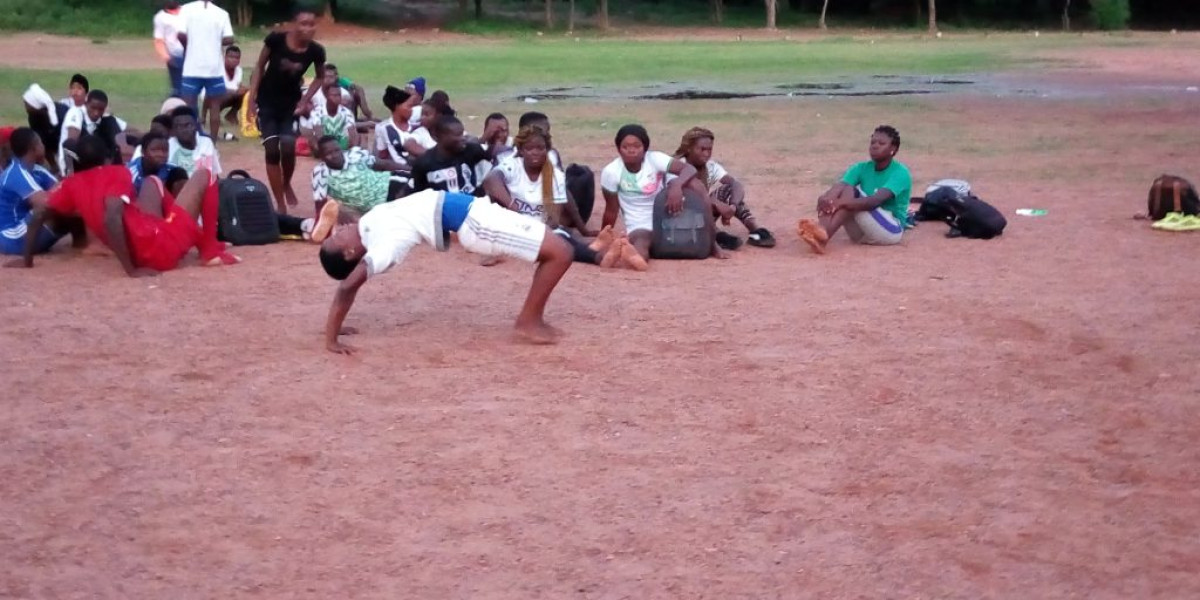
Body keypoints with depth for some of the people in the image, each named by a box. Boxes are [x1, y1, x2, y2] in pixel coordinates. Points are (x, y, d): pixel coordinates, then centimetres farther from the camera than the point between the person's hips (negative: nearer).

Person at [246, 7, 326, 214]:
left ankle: (287, 184, 18)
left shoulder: (316, 51, -14)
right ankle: (280, 204, 1)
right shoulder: (275, 40, -19)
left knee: (288, 147, -15)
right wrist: (252, 97, -8)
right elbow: (260, 67, -4)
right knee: (272, 149, -6)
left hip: (291, 103, 1)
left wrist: (305, 100, -5)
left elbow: (320, 77, 7)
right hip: (267, 101, -1)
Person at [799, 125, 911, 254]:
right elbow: (839, 186, -13)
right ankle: (821, 233, -45)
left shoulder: (900, 173, -10)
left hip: (892, 230, -5)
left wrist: (841, 202, -42)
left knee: (850, 192, -26)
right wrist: (825, 199, -38)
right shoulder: (862, 168, 7)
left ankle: (823, 236, -50)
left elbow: (876, 200, -28)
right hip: (862, 233, 5)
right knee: (843, 188, -19)